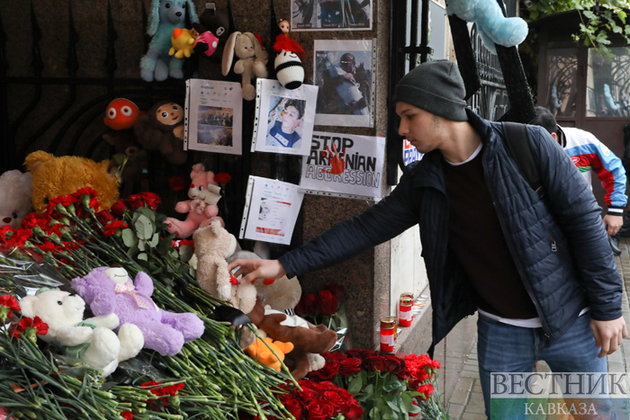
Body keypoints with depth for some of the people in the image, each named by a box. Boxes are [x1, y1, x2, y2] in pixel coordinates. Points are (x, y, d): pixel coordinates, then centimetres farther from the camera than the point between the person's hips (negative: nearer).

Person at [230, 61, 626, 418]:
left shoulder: (528, 145, -15)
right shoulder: (423, 180, -2)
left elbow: (584, 219, -11)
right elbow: (367, 227, 0)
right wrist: (285, 265, -5)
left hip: (569, 321, -2)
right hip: (500, 332, 3)